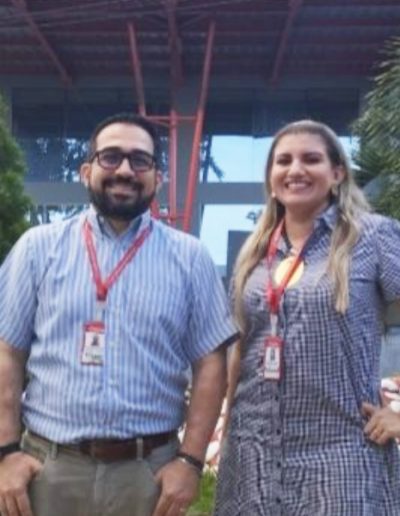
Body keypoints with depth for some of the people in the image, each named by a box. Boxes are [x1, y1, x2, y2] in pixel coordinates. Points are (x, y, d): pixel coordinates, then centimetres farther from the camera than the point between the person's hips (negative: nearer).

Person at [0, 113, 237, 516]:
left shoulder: (189, 257, 1)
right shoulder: (39, 246, 2)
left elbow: (210, 362, 0)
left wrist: (191, 459, -5)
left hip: (148, 471, 0)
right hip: (47, 466, 0)